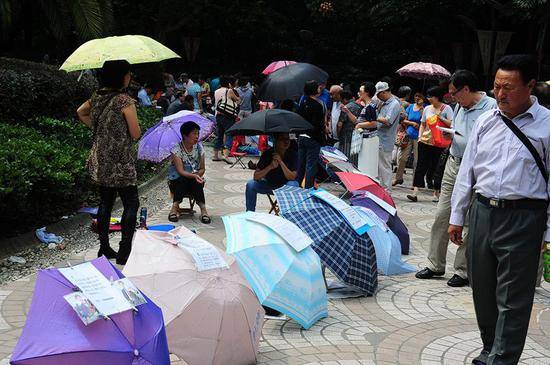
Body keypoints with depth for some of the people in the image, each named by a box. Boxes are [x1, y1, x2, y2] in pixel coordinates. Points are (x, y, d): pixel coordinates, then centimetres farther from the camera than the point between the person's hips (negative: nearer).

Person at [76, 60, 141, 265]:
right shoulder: (125, 101, -16)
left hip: (99, 162, 7)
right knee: (131, 204, 2)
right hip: (120, 163, -7)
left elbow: (81, 112, 24)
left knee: (105, 204, 15)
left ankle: (104, 249, 22)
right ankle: (124, 252, 0)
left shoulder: (97, 97, 6)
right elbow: (136, 134, -14)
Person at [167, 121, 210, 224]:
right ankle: (175, 206, -36)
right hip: (178, 182, -2)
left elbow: (202, 169, 3)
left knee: (197, 183, -31)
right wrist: (194, 175, -40)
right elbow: (180, 171, -22)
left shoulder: (199, 147, 0)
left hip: (195, 181, 2)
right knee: (183, 179, -35)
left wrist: (197, 174, -20)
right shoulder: (176, 149, -12)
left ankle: (203, 208, -37)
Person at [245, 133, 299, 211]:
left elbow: (292, 177, -25)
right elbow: (256, 177, -20)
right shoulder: (267, 154, -16)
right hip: (269, 184, 2)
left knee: (292, 184, -35)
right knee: (250, 184, -20)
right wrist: (270, 166, -36)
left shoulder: (292, 154, -18)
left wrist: (281, 162, -36)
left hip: (285, 185, -2)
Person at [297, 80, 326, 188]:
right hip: (313, 139, -7)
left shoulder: (302, 104, 7)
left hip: (301, 137, 7)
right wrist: (322, 140, -9)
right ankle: (308, 187, 0)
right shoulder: (317, 105, -15)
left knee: (300, 163, 15)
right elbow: (318, 125, -18)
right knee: (311, 165, -2)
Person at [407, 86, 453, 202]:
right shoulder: (427, 109, 11)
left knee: (436, 168, 4)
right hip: (425, 142, 3)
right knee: (421, 167, -3)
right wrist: (420, 137, 7)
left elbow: (452, 124, -9)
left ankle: (436, 192, 17)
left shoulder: (447, 109, -2)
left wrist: (441, 118, -17)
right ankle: (415, 192, -7)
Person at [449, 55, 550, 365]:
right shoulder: (486, 121, 9)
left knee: (512, 299, -1)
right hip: (483, 211, 5)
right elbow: (467, 170, 14)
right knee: (482, 289, 15)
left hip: (523, 218, -5)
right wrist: (457, 216, 14)